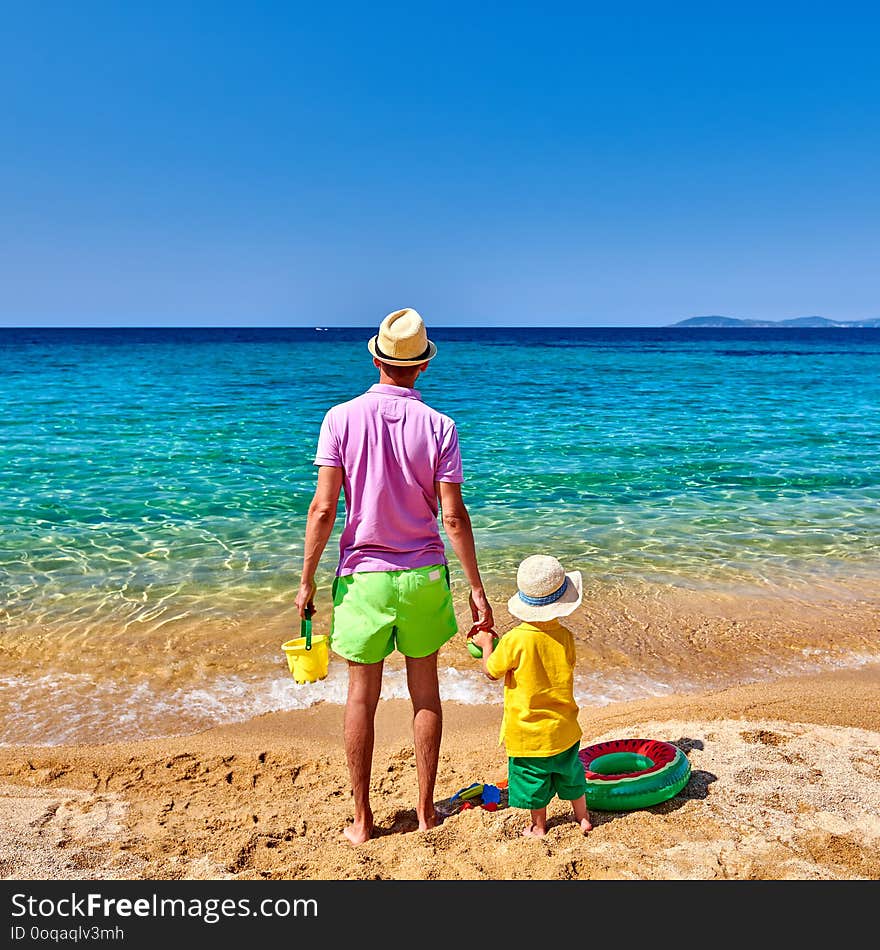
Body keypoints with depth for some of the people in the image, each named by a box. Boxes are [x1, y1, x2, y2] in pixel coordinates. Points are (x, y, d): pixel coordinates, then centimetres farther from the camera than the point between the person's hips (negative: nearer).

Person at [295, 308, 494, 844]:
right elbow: (453, 516, -8)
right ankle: (426, 809, 26)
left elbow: (324, 508, -11)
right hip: (424, 576, 1)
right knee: (425, 691, 14)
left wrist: (307, 579, -1)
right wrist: (477, 591, -1)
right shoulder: (439, 426, -6)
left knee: (362, 697, 10)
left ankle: (363, 819, 21)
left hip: (363, 577, -1)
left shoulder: (342, 419, -7)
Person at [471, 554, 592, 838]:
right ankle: (582, 817, 40)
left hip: (527, 730, -4)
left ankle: (538, 826, 31)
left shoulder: (514, 641, -24)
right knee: (570, 772, 24)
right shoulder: (565, 637, -10)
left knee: (533, 778, 15)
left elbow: (492, 671, -10)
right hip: (563, 727, 4)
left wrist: (487, 644, 9)